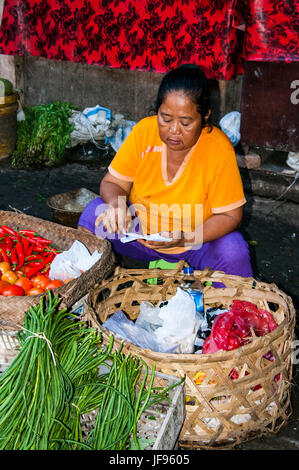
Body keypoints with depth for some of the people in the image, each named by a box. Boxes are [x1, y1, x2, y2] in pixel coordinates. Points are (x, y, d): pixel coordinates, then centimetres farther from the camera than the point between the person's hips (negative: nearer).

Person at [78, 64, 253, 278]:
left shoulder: (219, 149, -22)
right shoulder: (144, 131, -15)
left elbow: (230, 216, -17)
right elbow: (112, 182, -5)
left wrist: (186, 238, -33)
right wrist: (117, 203, -30)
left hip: (196, 244, -2)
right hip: (139, 234, 2)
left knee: (233, 250, -30)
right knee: (96, 211, -20)